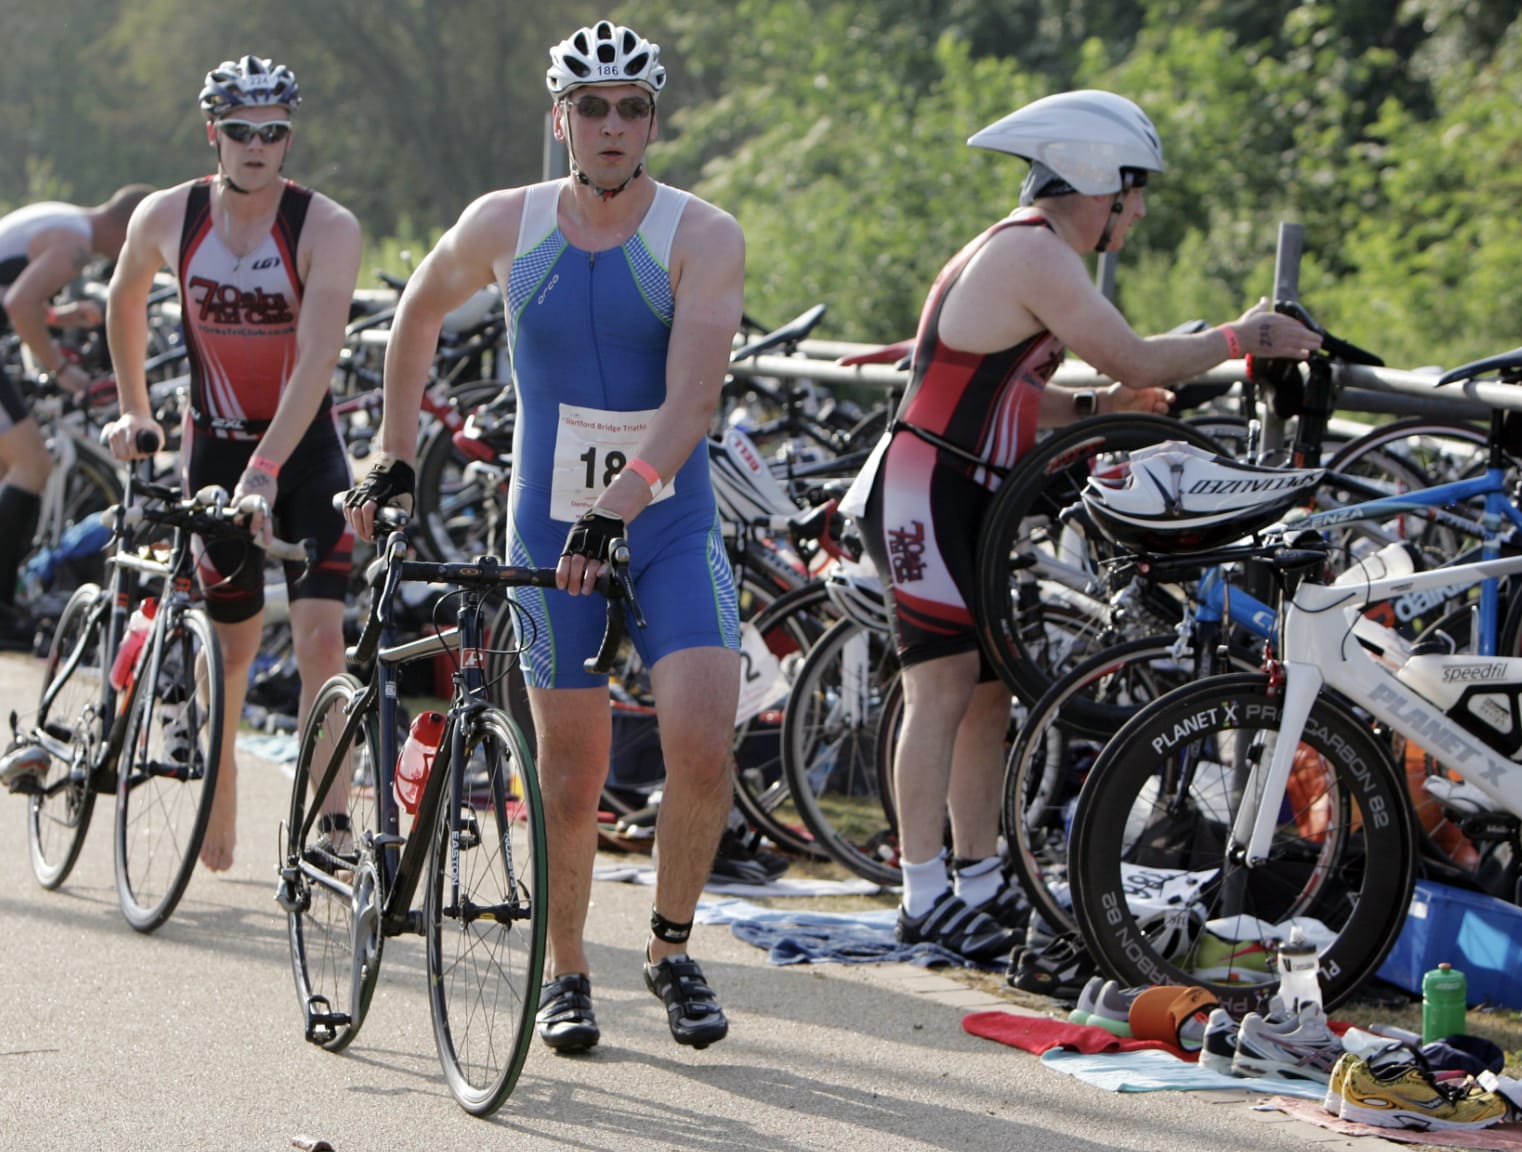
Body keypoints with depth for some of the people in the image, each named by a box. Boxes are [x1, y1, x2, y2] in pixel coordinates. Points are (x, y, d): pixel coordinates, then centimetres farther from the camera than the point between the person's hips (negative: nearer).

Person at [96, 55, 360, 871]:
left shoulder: (327, 229, -19)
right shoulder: (165, 219, -8)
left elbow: (317, 361, -28)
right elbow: (125, 299, 14)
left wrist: (265, 469, -37)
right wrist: (132, 408, 15)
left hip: (306, 445, -2)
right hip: (214, 444, 2)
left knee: (320, 633, -15)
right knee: (232, 643, 6)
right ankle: (217, 811, 27)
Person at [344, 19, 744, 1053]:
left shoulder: (703, 237, -12)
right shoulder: (504, 227, -4)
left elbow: (691, 399, -23)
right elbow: (422, 310, 17)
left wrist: (621, 506, -36)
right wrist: (396, 460, 16)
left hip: (672, 525, -1)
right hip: (550, 529, 1)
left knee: (703, 745, -16)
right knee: (571, 776, 3)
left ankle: (673, 949, 7)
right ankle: (567, 974, 23)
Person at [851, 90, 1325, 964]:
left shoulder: (1026, 252, 17)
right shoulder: (1035, 253, -16)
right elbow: (1138, 360, -18)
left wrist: (1103, 407, 5)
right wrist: (1240, 339, -6)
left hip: (968, 499, 10)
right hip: (927, 492, -10)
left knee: (991, 688, 11)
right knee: (945, 686, -10)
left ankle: (982, 882, 16)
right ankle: (926, 897, -9)